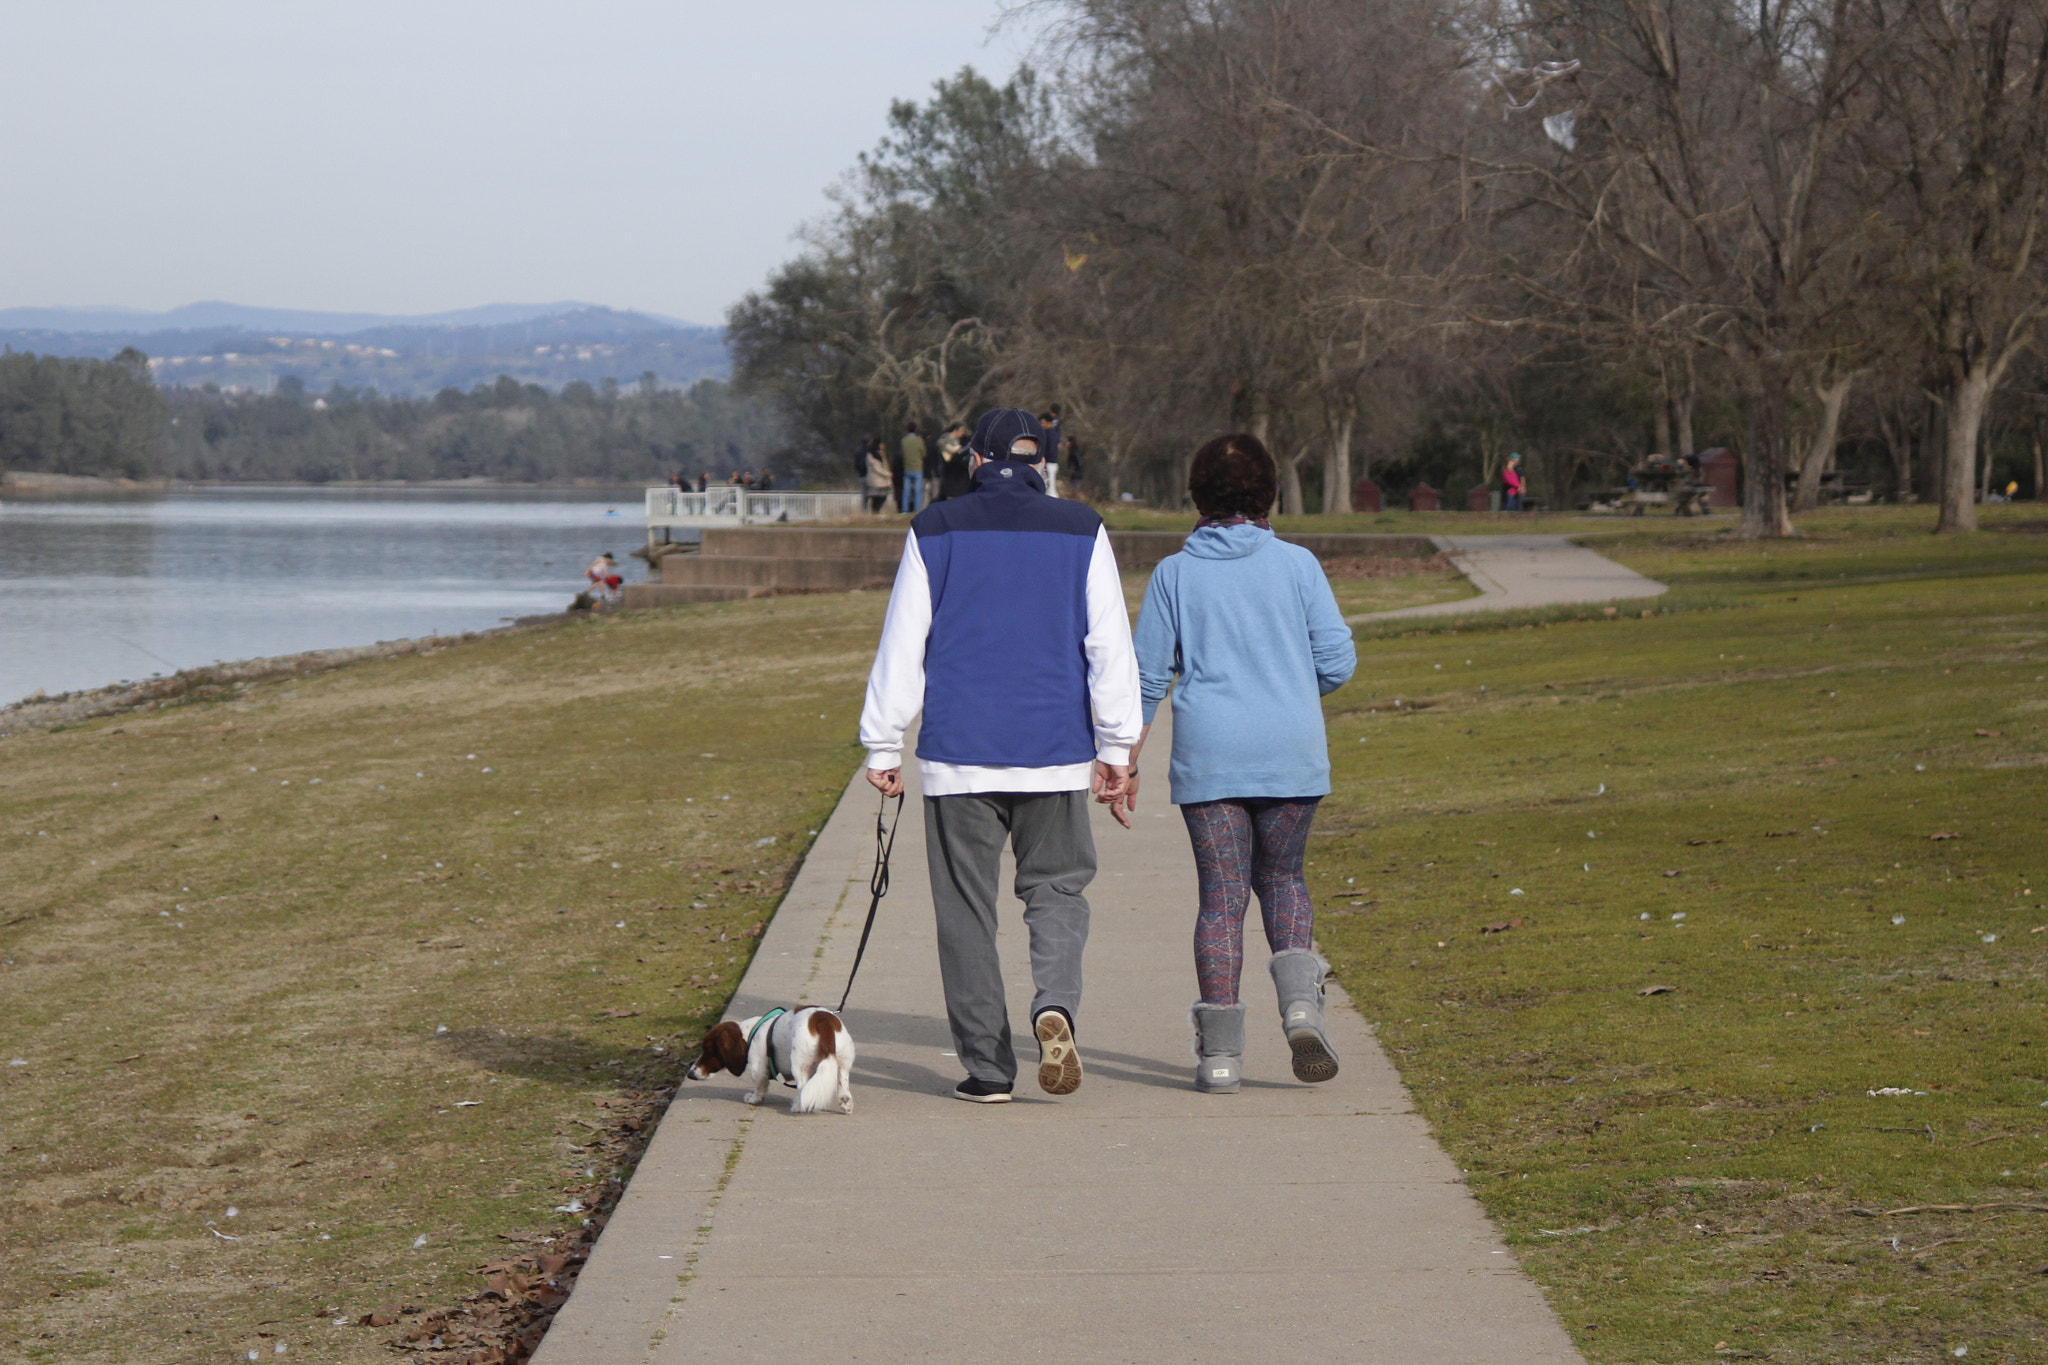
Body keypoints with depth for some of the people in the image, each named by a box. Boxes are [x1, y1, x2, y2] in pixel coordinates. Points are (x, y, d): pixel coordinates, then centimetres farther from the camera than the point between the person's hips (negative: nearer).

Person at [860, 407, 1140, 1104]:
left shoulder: (936, 531, 2)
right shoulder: (1080, 531, 3)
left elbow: (902, 644, 2)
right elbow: (1110, 644, 2)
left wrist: (883, 745, 7)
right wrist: (1115, 745, 7)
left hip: (958, 752, -1)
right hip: (1055, 753, 1)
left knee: (966, 909, 5)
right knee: (1056, 888, 11)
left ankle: (988, 1067, 4)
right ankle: (1056, 1002, -17)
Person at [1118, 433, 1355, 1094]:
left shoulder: (1174, 574, 0)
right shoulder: (1297, 566, 0)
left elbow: (1146, 678, 2)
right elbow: (1337, 663, -1)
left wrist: (1126, 765, 10)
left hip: (1208, 758, 0)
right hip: (1291, 753, 1)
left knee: (1221, 894, 4)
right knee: (1281, 876, 18)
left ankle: (1220, 1051, 2)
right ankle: (1301, 1003, -3)